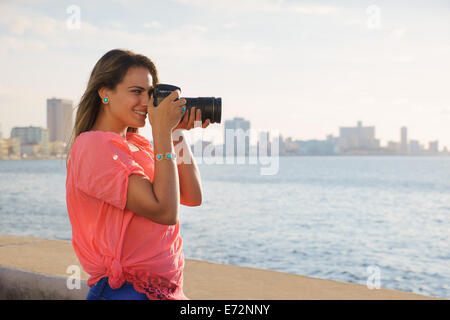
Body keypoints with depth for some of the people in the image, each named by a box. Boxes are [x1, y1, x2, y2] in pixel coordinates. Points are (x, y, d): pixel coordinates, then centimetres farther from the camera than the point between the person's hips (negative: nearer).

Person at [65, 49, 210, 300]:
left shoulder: (138, 145, 10)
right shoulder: (93, 146, -15)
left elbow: (193, 198, 5)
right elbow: (164, 211, -23)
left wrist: (178, 133, 1)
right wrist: (162, 130, -17)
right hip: (127, 289, -8)